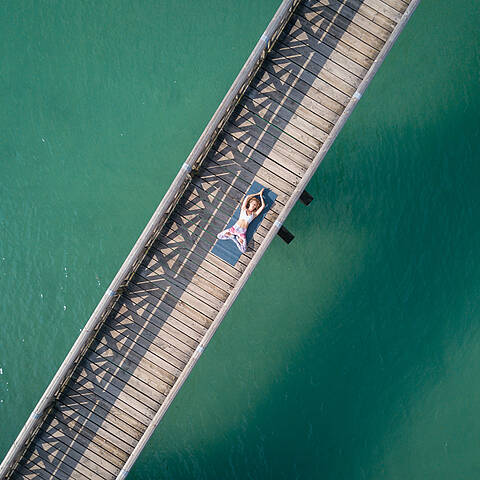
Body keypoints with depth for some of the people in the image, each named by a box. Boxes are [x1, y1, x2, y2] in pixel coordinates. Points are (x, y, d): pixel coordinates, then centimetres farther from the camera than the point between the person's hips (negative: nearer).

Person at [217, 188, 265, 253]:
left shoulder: (254, 214, 7)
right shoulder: (244, 209, 8)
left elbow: (263, 206, 1)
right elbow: (247, 197, 5)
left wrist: (261, 195, 12)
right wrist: (258, 194, 12)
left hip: (242, 232, 0)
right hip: (235, 228, 0)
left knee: (243, 250, -14)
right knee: (219, 236, -8)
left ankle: (235, 238, 9)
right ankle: (232, 236, 10)